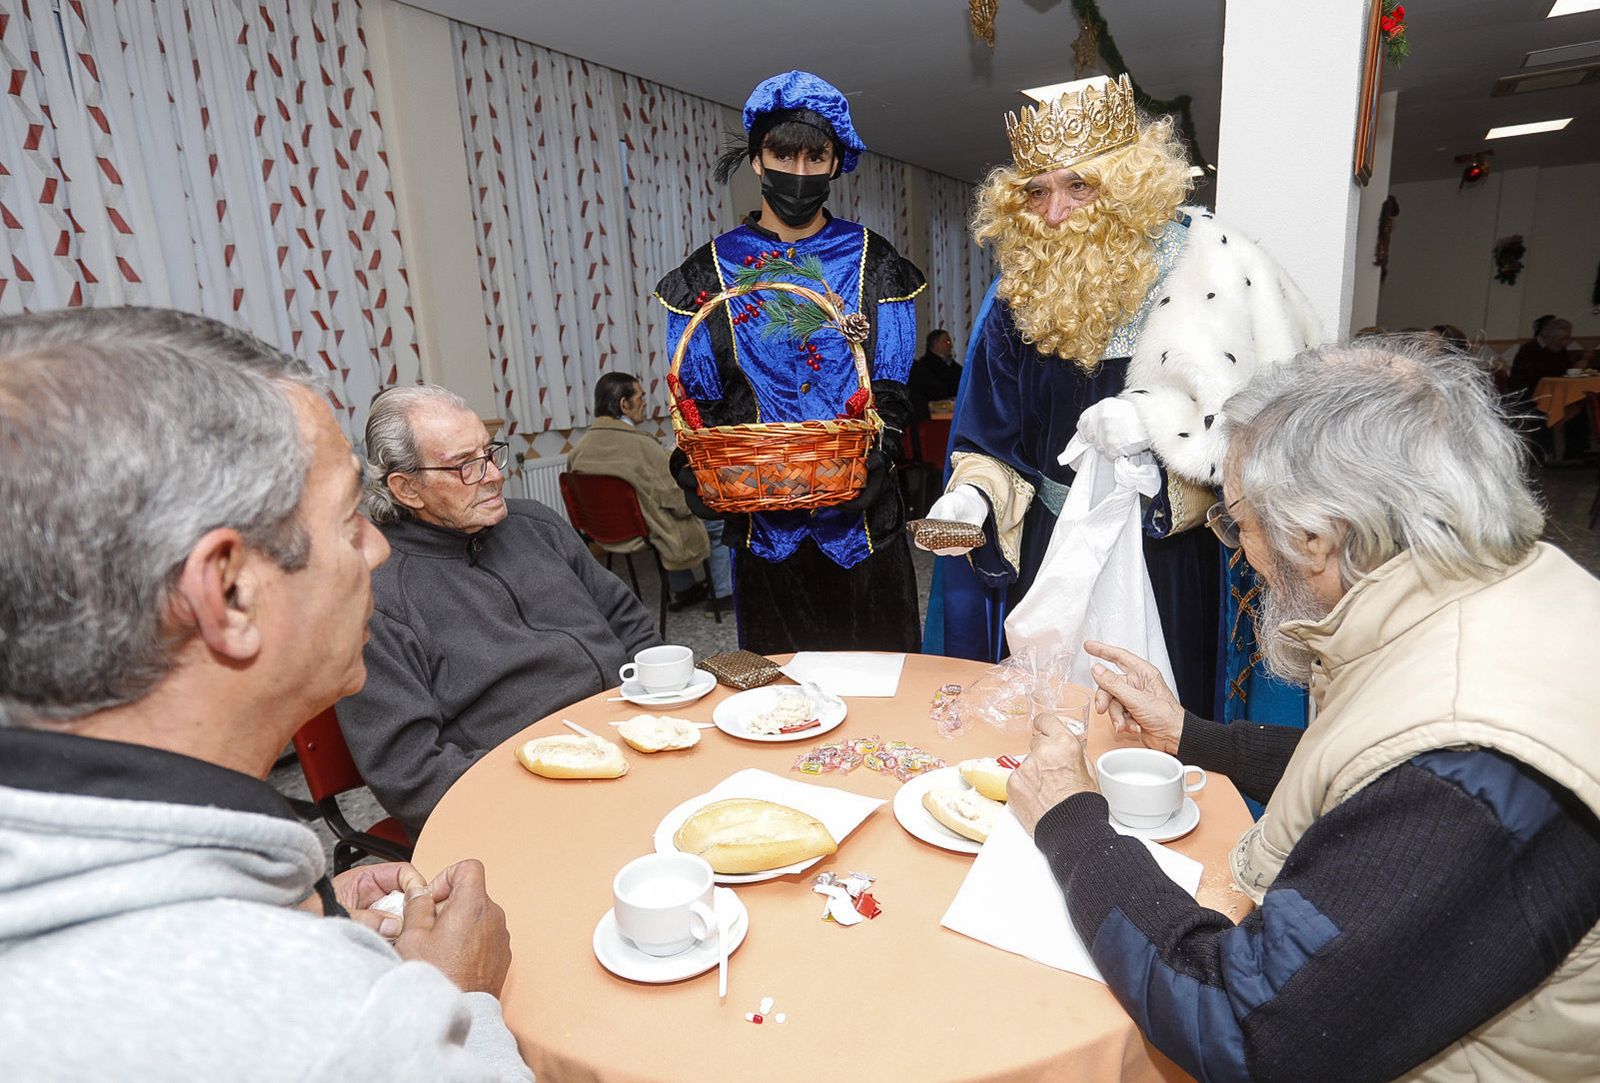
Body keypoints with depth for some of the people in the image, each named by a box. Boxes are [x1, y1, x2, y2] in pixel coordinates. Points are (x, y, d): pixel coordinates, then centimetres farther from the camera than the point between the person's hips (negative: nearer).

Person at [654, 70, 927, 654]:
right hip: (763, 522, 1)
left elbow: (893, 387, 0)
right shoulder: (712, 269, 6)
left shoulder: (872, 261, 6)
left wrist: (876, 456, -17)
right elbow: (699, 401, 4)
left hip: (859, 514, 0)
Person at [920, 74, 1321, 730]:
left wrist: (1159, 417, -23)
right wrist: (972, 496, -12)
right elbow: (991, 438, 7)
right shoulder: (1022, 288, 4)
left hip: (1166, 559, -3)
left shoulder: (1211, 264, -8)